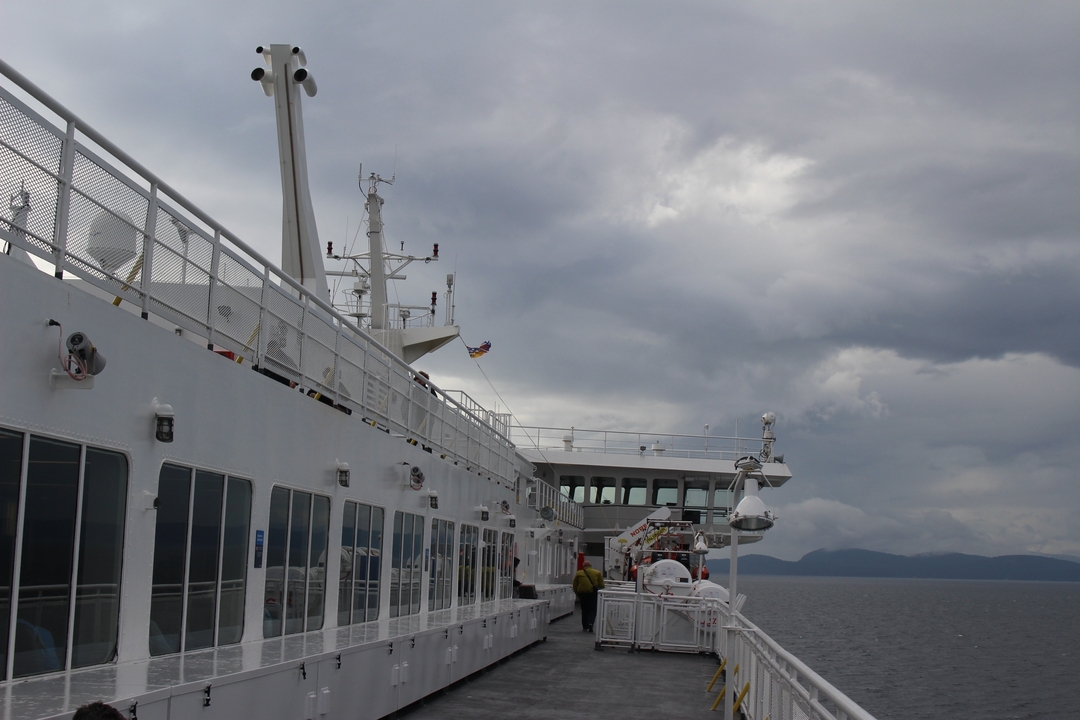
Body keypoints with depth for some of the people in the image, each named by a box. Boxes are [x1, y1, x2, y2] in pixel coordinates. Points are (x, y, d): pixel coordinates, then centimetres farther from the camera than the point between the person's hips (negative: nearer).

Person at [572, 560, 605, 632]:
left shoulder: (578, 573, 8)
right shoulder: (597, 573, 6)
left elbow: (575, 586, 8)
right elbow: (601, 585, 2)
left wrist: (577, 594, 17)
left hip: (582, 593, 1)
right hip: (593, 593, -1)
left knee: (584, 610, 13)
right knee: (593, 609, 7)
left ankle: (585, 627, 17)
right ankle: (590, 623, -15)